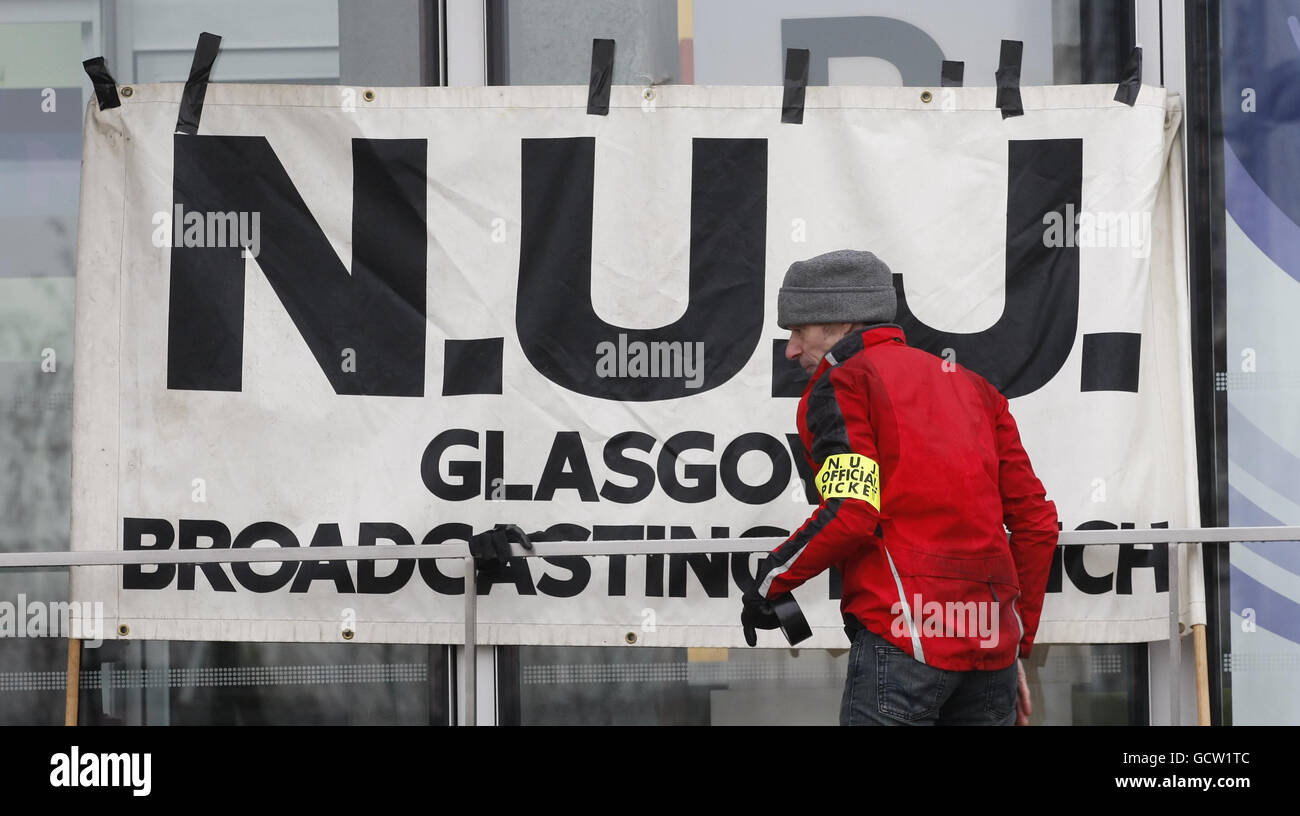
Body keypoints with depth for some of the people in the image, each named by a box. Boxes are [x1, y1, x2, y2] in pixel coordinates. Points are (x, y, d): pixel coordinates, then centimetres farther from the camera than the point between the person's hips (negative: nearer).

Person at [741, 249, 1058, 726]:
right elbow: (1036, 521, 18)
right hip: (993, 644, 7)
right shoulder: (972, 386, 22)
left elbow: (850, 516, -13)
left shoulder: (841, 385, 2)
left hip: (906, 637, -7)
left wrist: (770, 581, 2)